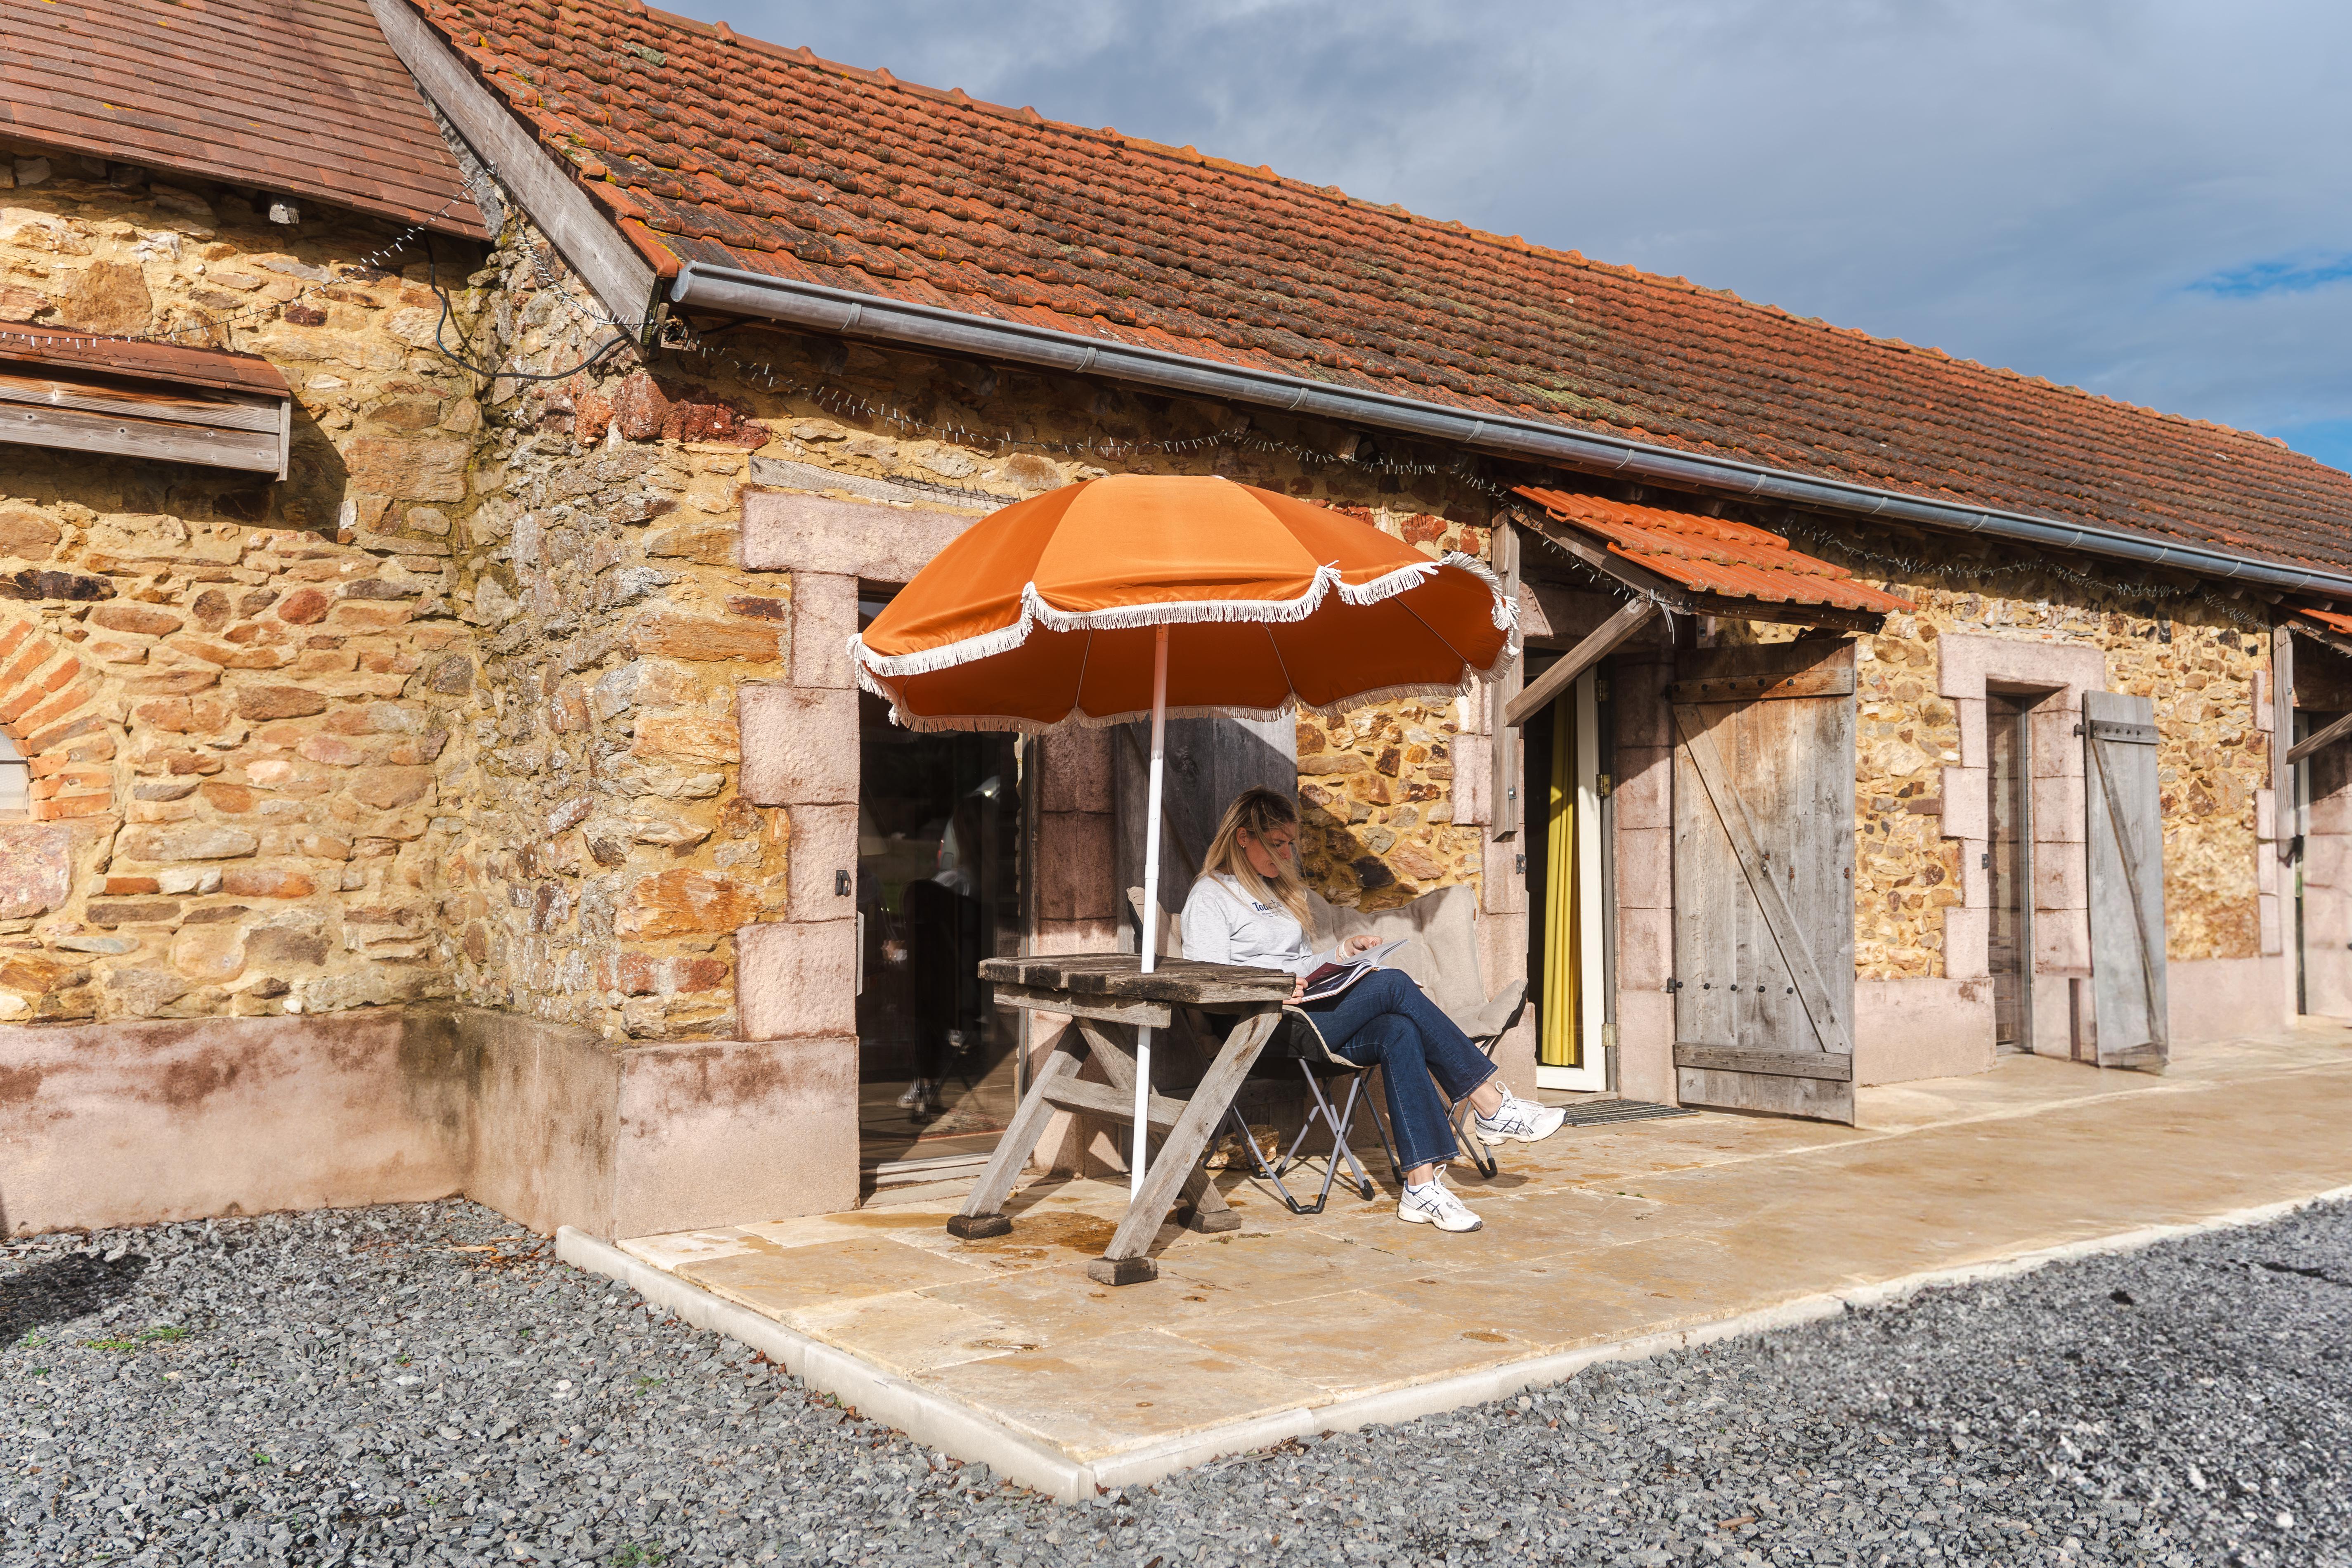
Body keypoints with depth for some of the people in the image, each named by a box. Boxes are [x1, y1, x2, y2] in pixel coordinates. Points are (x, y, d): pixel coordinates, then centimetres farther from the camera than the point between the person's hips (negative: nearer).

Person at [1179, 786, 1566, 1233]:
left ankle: (1422, 1184, -32)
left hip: (1300, 1017, 8)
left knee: (1399, 1032, -24)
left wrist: (1343, 952, 12)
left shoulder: (1275, 891, 27)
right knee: (1393, 984, -22)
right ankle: (1492, 1107, -19)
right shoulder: (1210, 898, 1)